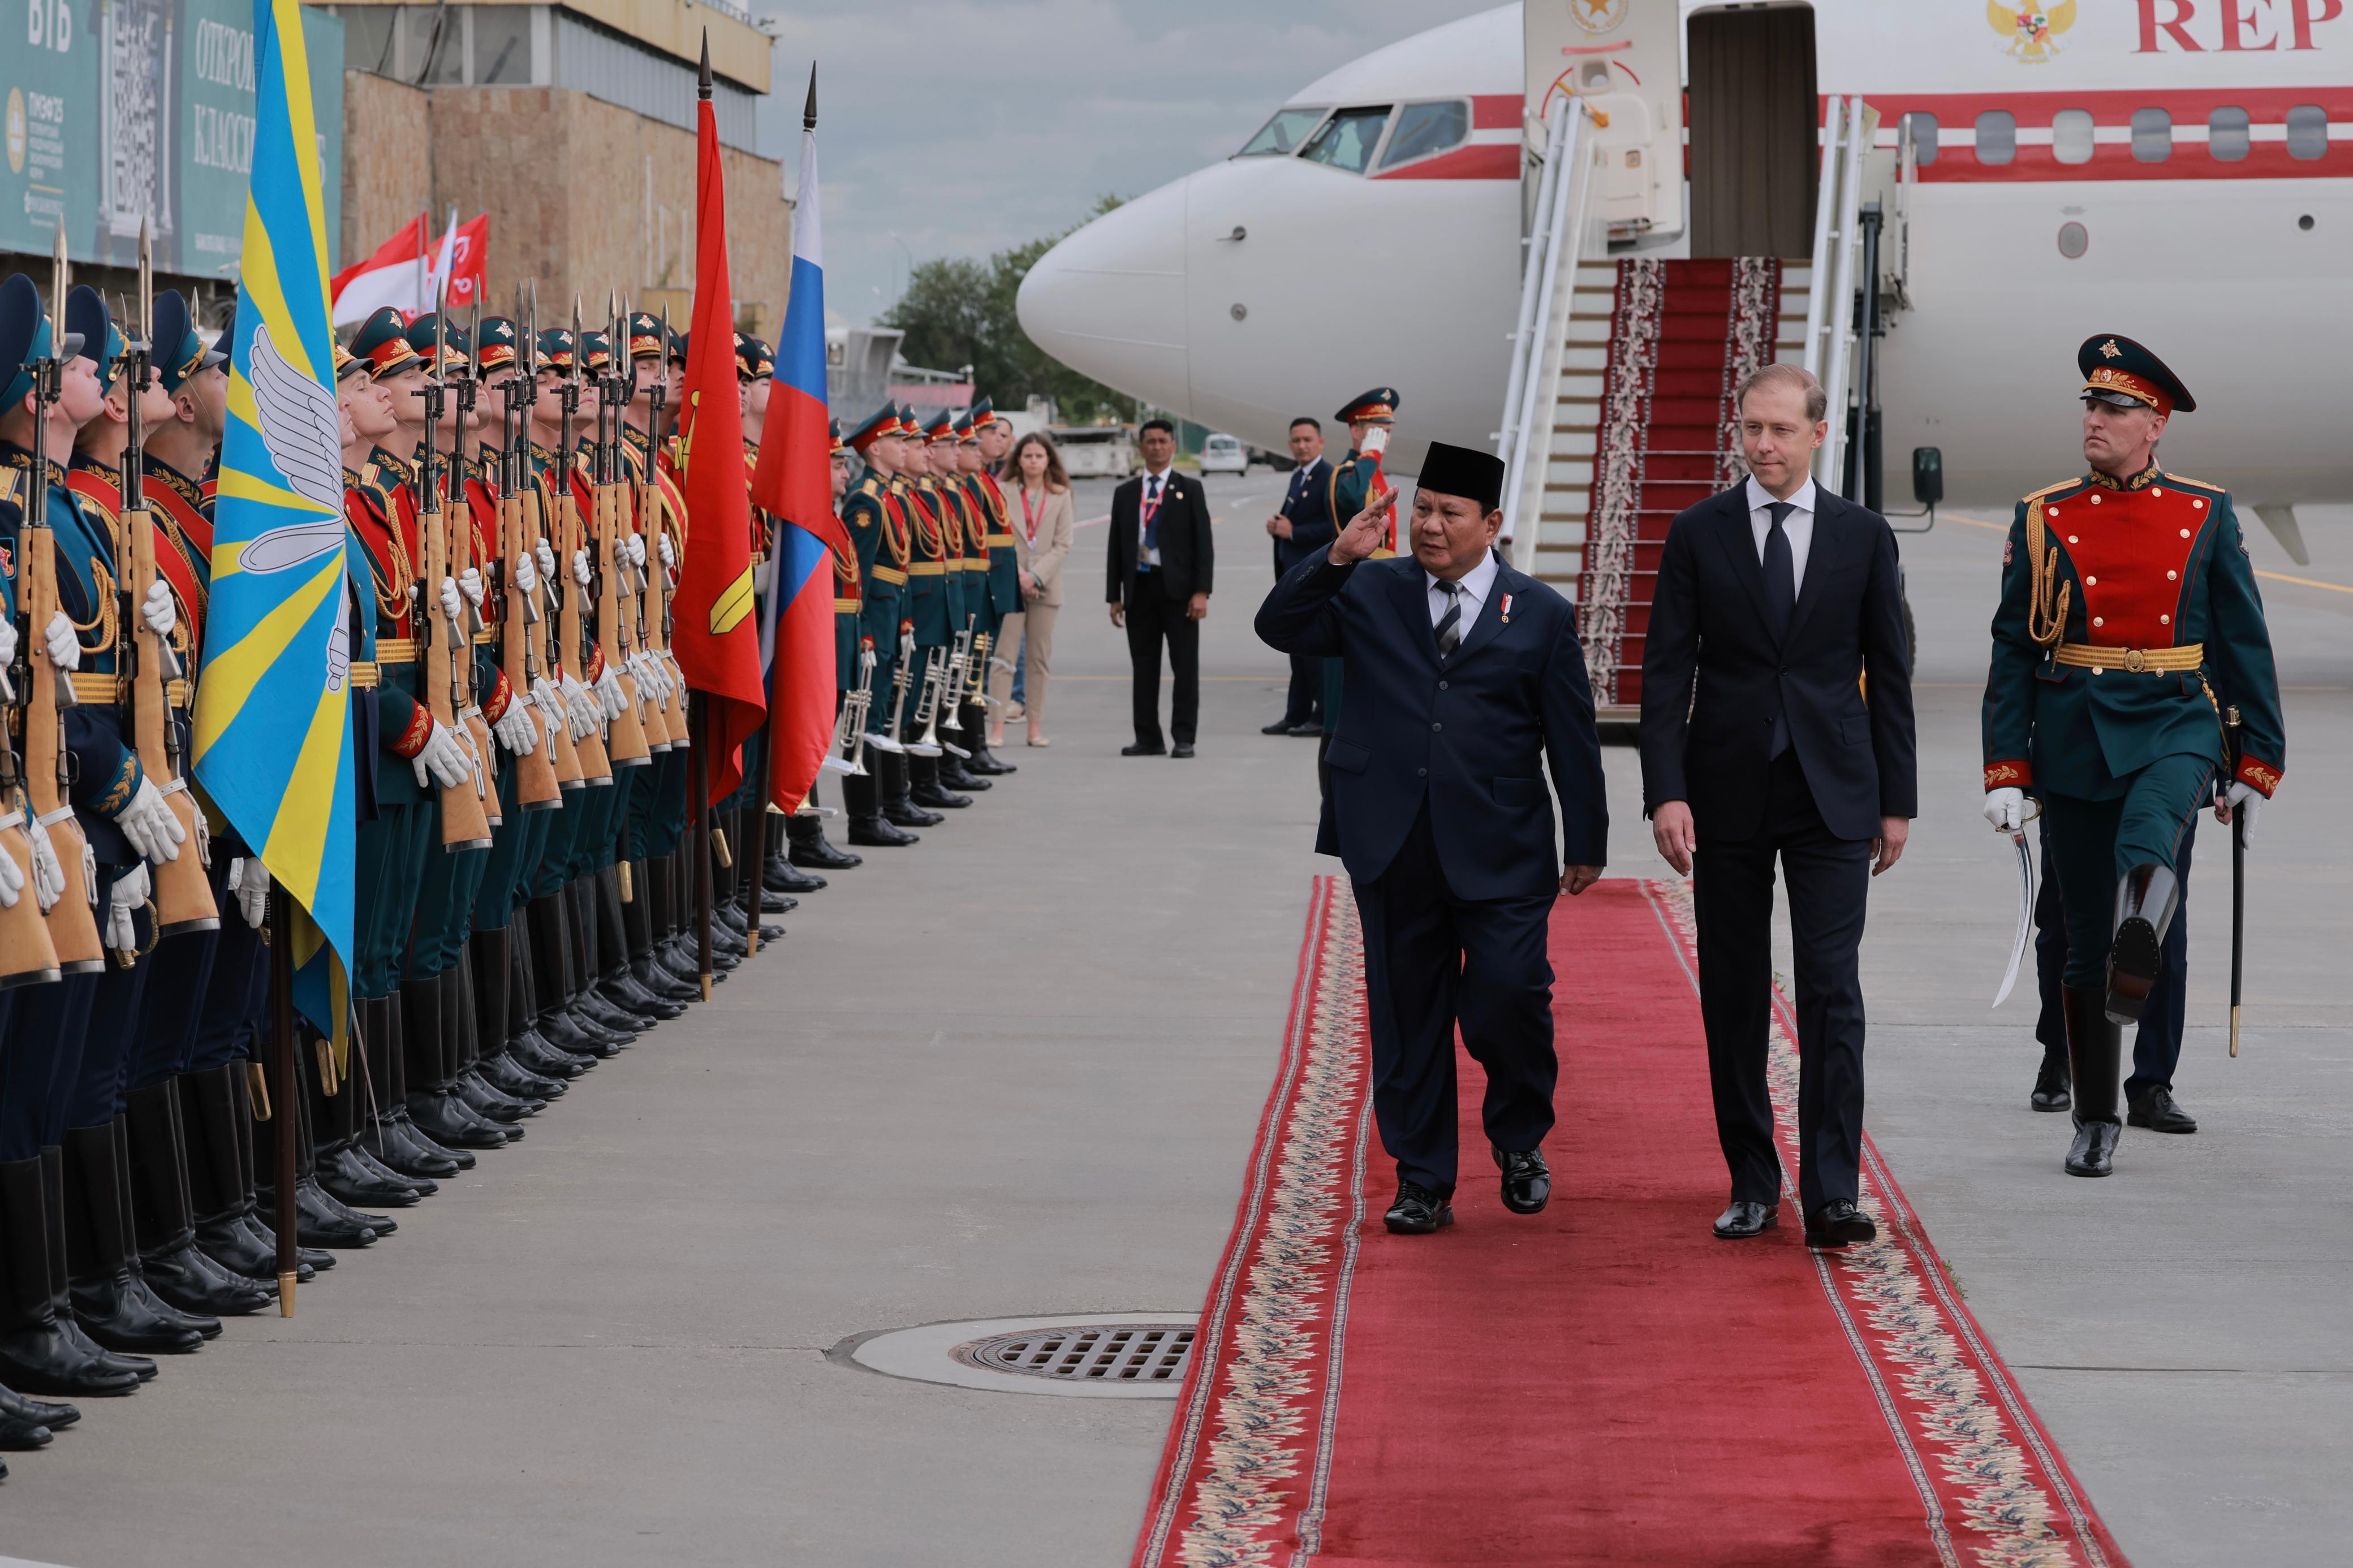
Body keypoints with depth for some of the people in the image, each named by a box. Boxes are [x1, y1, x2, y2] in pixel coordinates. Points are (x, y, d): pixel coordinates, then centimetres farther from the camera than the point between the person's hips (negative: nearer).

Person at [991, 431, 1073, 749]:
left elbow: (1063, 545, 1)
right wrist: (1017, 576, -11)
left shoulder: (1060, 496, 5)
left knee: (1040, 658, 5)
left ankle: (1035, 726, 10)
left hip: (1045, 587, 2)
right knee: (1003, 657, -6)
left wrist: (1036, 576, -11)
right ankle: (997, 727, -7)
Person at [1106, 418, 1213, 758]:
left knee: (1185, 666, -2)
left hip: (1177, 588, -3)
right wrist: (1114, 596, 6)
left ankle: (1184, 738, 1)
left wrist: (1201, 591, -10)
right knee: (1144, 666, 4)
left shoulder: (1189, 490, 5)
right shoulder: (1125, 494, 13)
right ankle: (1148, 738, 9)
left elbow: (1203, 543, 0)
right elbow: (1115, 547, 13)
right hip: (1139, 586, 3)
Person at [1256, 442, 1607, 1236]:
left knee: (1509, 994, -12)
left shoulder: (1541, 614, 6)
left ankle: (1520, 1140, 15)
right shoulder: (1370, 593, 10)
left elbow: (1573, 738, 7)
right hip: (1393, 845, 2)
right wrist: (1337, 557, -14)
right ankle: (1422, 1183, 14)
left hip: (1499, 850, -2)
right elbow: (1279, 627, -1)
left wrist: (1586, 843, 6)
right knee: (1407, 1017, 5)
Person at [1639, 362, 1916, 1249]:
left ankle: (1831, 1194, -10)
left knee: (1832, 989, -9)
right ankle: (1752, 1184, 15)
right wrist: (1666, 793, -10)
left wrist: (1896, 801, 4)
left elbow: (1889, 675, 7)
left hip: (1832, 794, -1)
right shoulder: (1698, 535, 2)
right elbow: (1666, 671, -1)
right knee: (1734, 998, 5)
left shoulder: (1864, 537, 4)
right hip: (1728, 793, 1)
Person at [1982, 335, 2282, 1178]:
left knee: (2147, 846, -36)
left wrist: (2256, 764, 5)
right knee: (2085, 938, 4)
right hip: (2074, 738, 1)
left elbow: (2245, 643, 7)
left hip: (2175, 727, -1)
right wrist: (2007, 771, -2)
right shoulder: (2043, 519, 4)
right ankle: (2095, 1120, 15)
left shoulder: (2207, 515, 3)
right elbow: (2013, 650, 4)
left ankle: (2137, 965, -58)